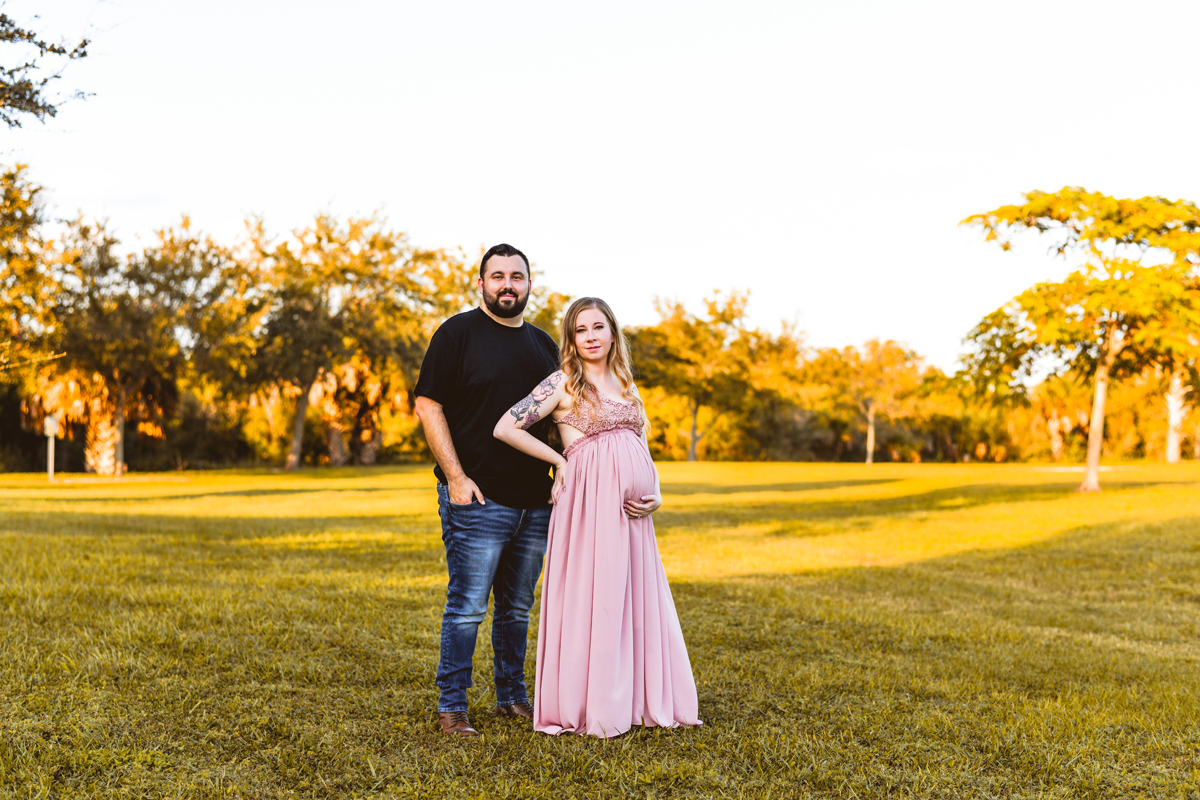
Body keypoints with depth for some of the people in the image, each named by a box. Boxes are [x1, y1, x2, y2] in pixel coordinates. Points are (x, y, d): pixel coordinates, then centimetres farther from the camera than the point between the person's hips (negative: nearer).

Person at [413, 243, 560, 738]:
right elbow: (428, 405, -8)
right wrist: (456, 477, -14)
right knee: (467, 607, -3)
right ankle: (451, 707, 7)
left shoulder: (544, 345, 15)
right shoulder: (458, 333, -3)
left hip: (534, 501, 6)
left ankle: (513, 698, 26)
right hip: (477, 498, -6)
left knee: (518, 608, 14)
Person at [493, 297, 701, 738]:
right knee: (591, 597, -4)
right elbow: (505, 428, -6)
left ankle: (634, 701, 18)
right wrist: (560, 460, -2)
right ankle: (587, 708, 5)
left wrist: (655, 496, 1)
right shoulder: (562, 384, 1)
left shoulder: (626, 386, 19)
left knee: (637, 599, 8)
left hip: (631, 510, 6)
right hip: (589, 502, -6)